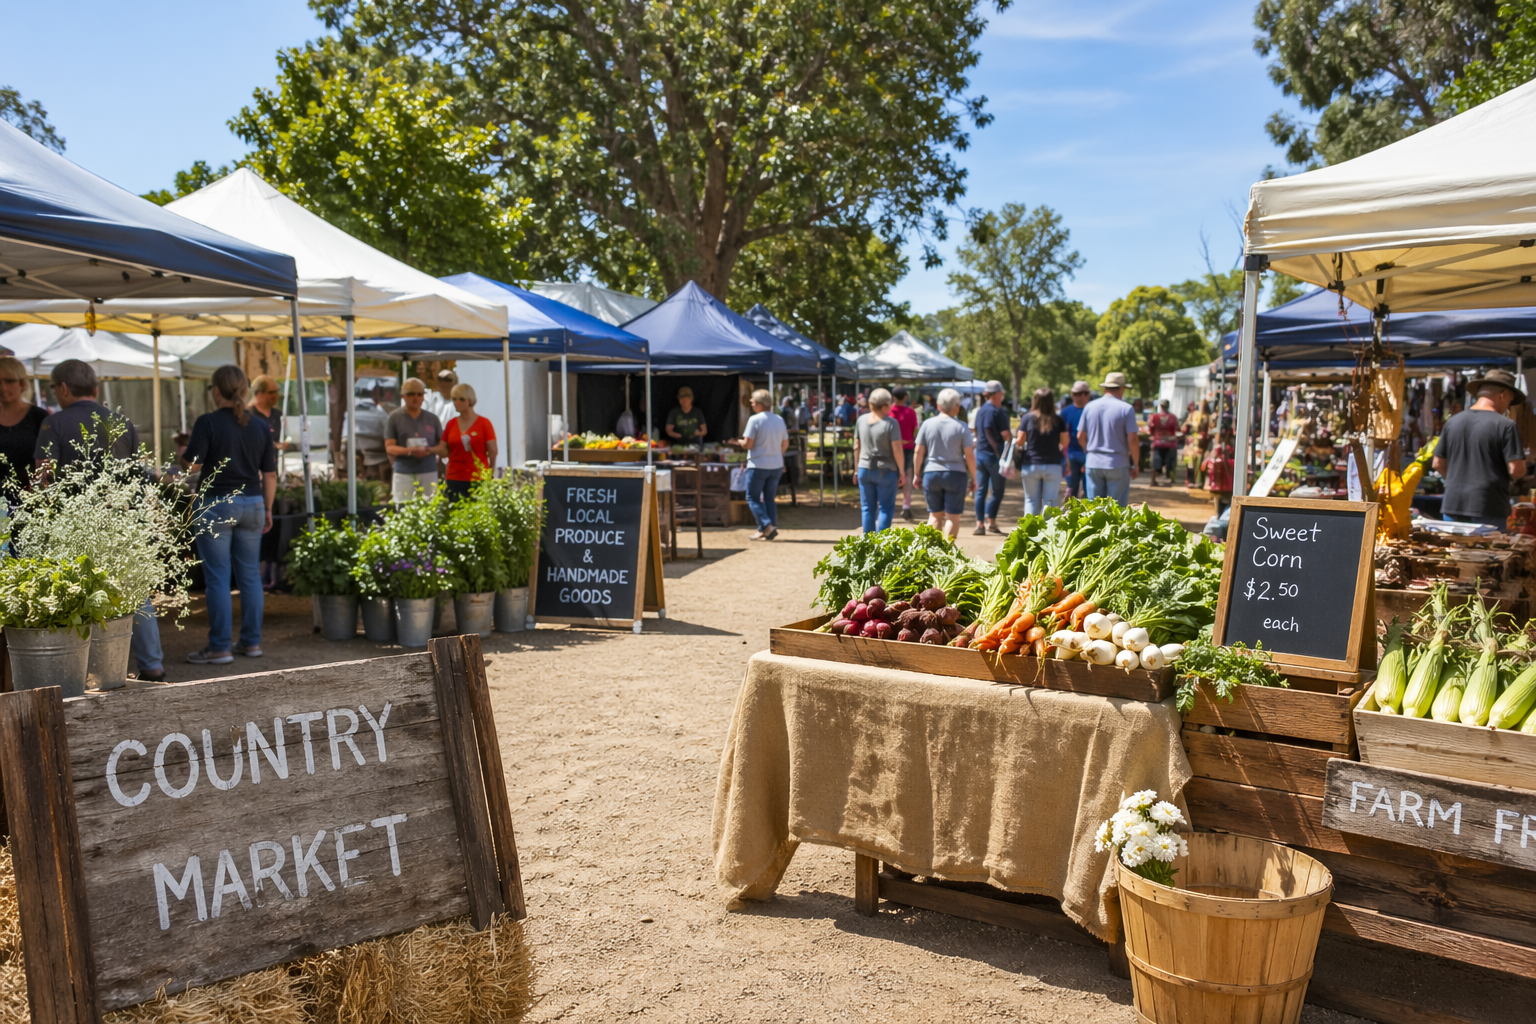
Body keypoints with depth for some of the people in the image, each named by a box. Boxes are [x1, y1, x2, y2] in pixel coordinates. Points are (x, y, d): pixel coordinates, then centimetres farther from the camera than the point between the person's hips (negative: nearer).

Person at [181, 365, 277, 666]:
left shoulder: (208, 422, -9)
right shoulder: (260, 427, 5)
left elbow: (193, 465, -12)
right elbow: (270, 474, 7)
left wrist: (189, 446, 8)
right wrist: (268, 510, 15)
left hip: (215, 503, -4)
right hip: (251, 504, 4)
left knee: (218, 577, 0)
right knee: (249, 574, 11)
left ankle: (220, 647, 3)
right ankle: (251, 642, 16)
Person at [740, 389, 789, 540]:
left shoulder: (754, 419, -13)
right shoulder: (779, 419, 6)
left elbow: (748, 444, -15)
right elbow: (785, 444, 11)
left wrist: (739, 441, 6)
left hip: (758, 466, -6)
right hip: (777, 465, 6)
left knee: (752, 498, 3)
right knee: (769, 498, 14)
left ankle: (766, 526, -12)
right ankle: (771, 529, 11)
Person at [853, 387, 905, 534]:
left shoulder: (862, 420, 1)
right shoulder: (891, 423, -13)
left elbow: (856, 447, 7)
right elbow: (897, 450, -14)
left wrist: (858, 467, 18)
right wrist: (901, 472, -4)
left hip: (865, 469, 4)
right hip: (885, 471, -4)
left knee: (867, 508, 11)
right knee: (886, 508, 5)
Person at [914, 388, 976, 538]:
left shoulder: (927, 424, 0)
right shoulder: (961, 427, -6)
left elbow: (918, 452, 1)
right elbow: (969, 455, -6)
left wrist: (916, 474, 11)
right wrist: (973, 478, 3)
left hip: (931, 474, 3)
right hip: (955, 475, -3)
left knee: (935, 515, 12)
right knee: (953, 517, 4)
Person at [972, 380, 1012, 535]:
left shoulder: (980, 410, 12)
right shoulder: (996, 412, -13)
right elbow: (1005, 435, -15)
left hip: (980, 453, 8)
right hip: (993, 454, -8)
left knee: (981, 490, 6)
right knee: (997, 490, 3)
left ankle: (980, 524, 5)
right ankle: (990, 521, 2)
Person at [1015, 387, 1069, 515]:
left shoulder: (1028, 417, -5)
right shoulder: (1058, 420, -5)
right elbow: (1065, 442, 1)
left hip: (1030, 465, 0)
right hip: (1052, 466, 0)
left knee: (1031, 501, 10)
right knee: (1050, 501, 4)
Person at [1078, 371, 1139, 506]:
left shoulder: (1089, 407, 3)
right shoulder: (1126, 409, -8)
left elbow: (1080, 437, 7)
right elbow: (1132, 440, -10)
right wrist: (1135, 465, 1)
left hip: (1093, 464, 3)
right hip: (1117, 465, -3)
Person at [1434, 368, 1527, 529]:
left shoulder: (1452, 421, 5)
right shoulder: (1506, 425, -10)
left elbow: (1438, 464, 10)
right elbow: (1516, 469, -13)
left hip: (1452, 506, 5)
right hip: (1488, 511, -4)